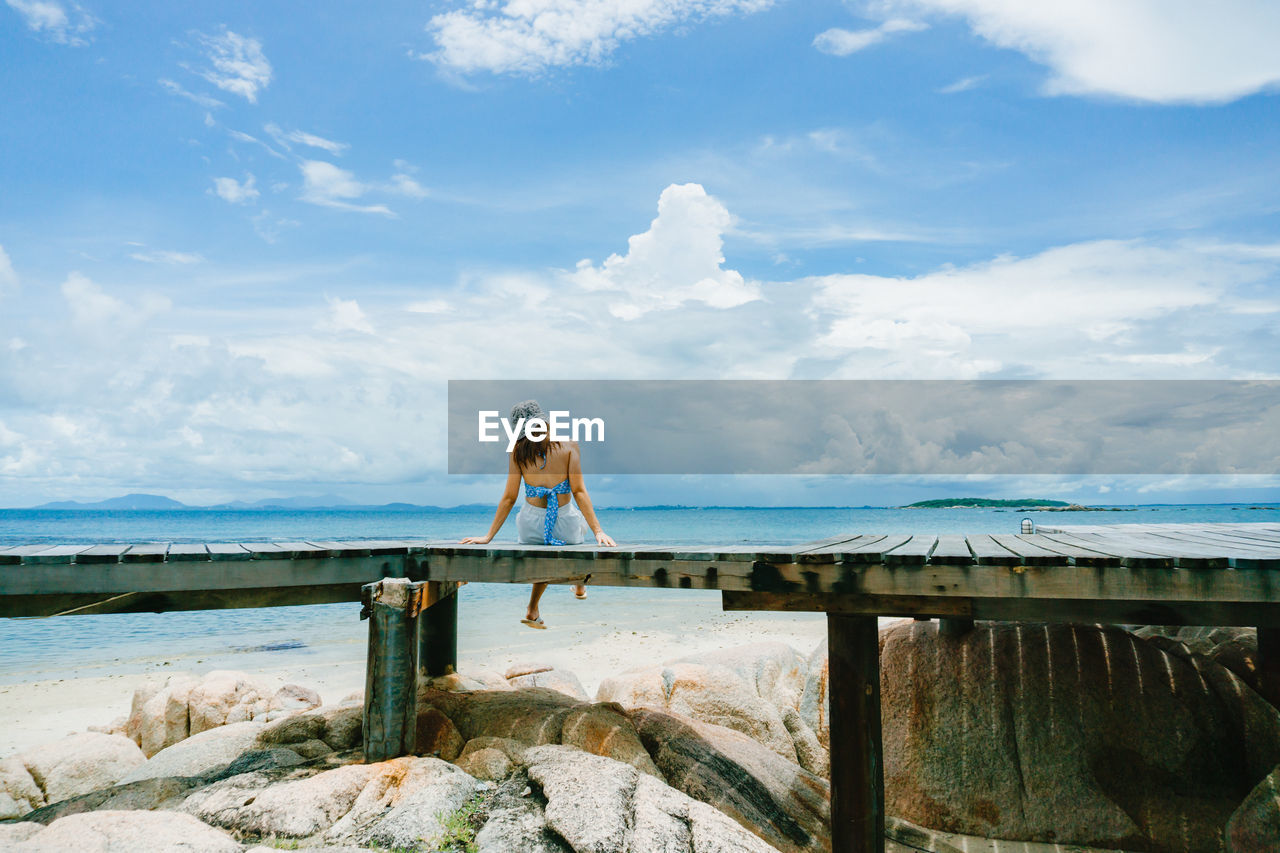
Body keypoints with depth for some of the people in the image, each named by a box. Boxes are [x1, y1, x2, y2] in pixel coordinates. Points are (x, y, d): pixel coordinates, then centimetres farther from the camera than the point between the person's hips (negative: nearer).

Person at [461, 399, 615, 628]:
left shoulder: (518, 450, -8)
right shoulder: (568, 445, -12)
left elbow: (509, 498, -5)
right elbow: (579, 491, -13)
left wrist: (488, 536, 3)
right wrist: (597, 530, -9)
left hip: (531, 527, 2)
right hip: (565, 525, -2)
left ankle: (533, 611, 38)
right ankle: (579, 584, 49)